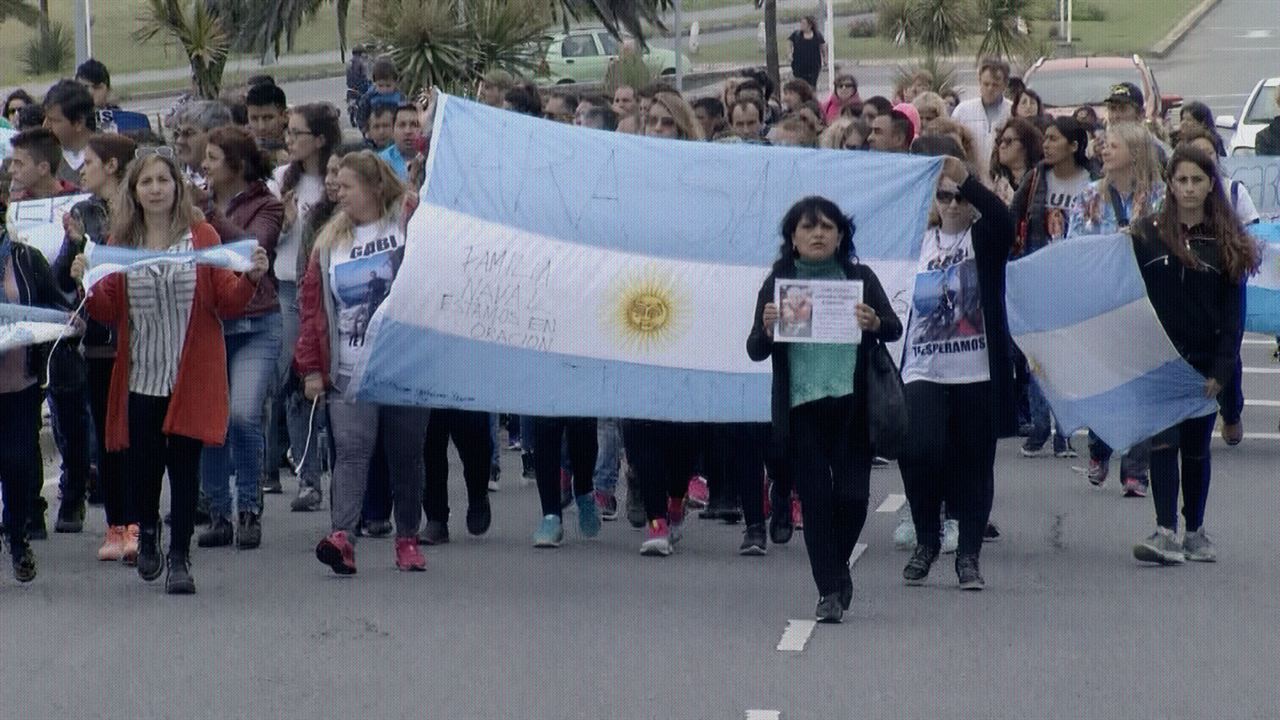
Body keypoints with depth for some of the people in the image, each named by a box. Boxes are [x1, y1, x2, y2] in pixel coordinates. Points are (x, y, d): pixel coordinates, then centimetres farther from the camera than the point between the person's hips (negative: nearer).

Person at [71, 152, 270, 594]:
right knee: (142, 465, 7)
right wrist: (86, 284, -11)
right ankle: (147, 532, 37)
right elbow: (108, 313, 5)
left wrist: (251, 279, -17)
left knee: (184, 466, -3)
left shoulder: (202, 237, 2)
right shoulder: (120, 243, 6)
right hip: (140, 378, 2)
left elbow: (227, 303, 0)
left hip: (192, 377, -2)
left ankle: (179, 558, 5)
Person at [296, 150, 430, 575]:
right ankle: (342, 536, -24)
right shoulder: (331, 239, 12)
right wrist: (311, 367, 5)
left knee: (406, 455, 6)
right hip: (348, 374, 2)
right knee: (351, 451, -12)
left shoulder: (411, 223, 0)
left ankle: (408, 538, 19)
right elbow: (313, 302, 11)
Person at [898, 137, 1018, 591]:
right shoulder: (919, 242, 10)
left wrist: (966, 179, -37)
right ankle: (926, 540, 7)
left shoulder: (986, 239, 0)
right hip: (923, 370, 2)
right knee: (919, 452, -14)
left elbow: (1002, 218, -23)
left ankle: (968, 554, 15)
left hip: (976, 372, -2)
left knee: (974, 464, 4)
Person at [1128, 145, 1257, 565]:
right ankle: (1166, 532, -18)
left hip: (1204, 361, 1)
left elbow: (1233, 314, 1)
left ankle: (1194, 532, 21)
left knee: (1197, 448, 9)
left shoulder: (1228, 244, 3)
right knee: (1164, 441, -12)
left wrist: (1221, 370, -7)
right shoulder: (1147, 234, 2)